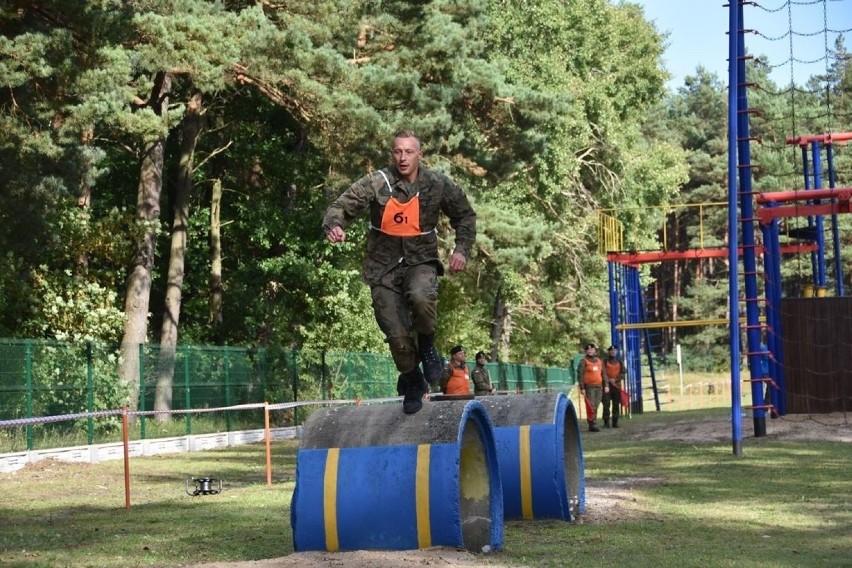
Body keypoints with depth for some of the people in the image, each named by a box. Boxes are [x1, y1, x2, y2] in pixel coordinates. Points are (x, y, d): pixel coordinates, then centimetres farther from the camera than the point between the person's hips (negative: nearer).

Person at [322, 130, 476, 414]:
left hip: (420, 262, 0)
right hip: (384, 268, 0)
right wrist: (334, 225, -38)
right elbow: (342, 205, -15)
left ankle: (427, 347, -4)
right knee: (397, 336, -4)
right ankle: (413, 383, 25)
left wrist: (461, 249, -2)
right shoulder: (377, 183, -10)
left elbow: (465, 215, 11)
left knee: (421, 297, -35)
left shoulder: (437, 185, -4)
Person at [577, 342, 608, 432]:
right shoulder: (584, 361, -3)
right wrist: (582, 388, -14)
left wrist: (606, 385, 12)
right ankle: (592, 425, -11)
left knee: (596, 407, 8)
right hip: (589, 387, -6)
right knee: (591, 407, -11)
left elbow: (603, 374, 20)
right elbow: (580, 375, -8)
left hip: (599, 387, 6)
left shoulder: (599, 361, 15)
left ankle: (592, 425, 14)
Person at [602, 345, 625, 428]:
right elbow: (603, 372, -5)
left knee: (616, 405, 3)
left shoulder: (619, 362, 13)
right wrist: (608, 381, -18)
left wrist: (615, 379, -12)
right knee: (606, 404, -8)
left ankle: (615, 422, 7)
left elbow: (622, 373, 4)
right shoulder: (605, 361, 6)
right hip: (607, 385, -3)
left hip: (617, 385, 3)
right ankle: (606, 423, -6)